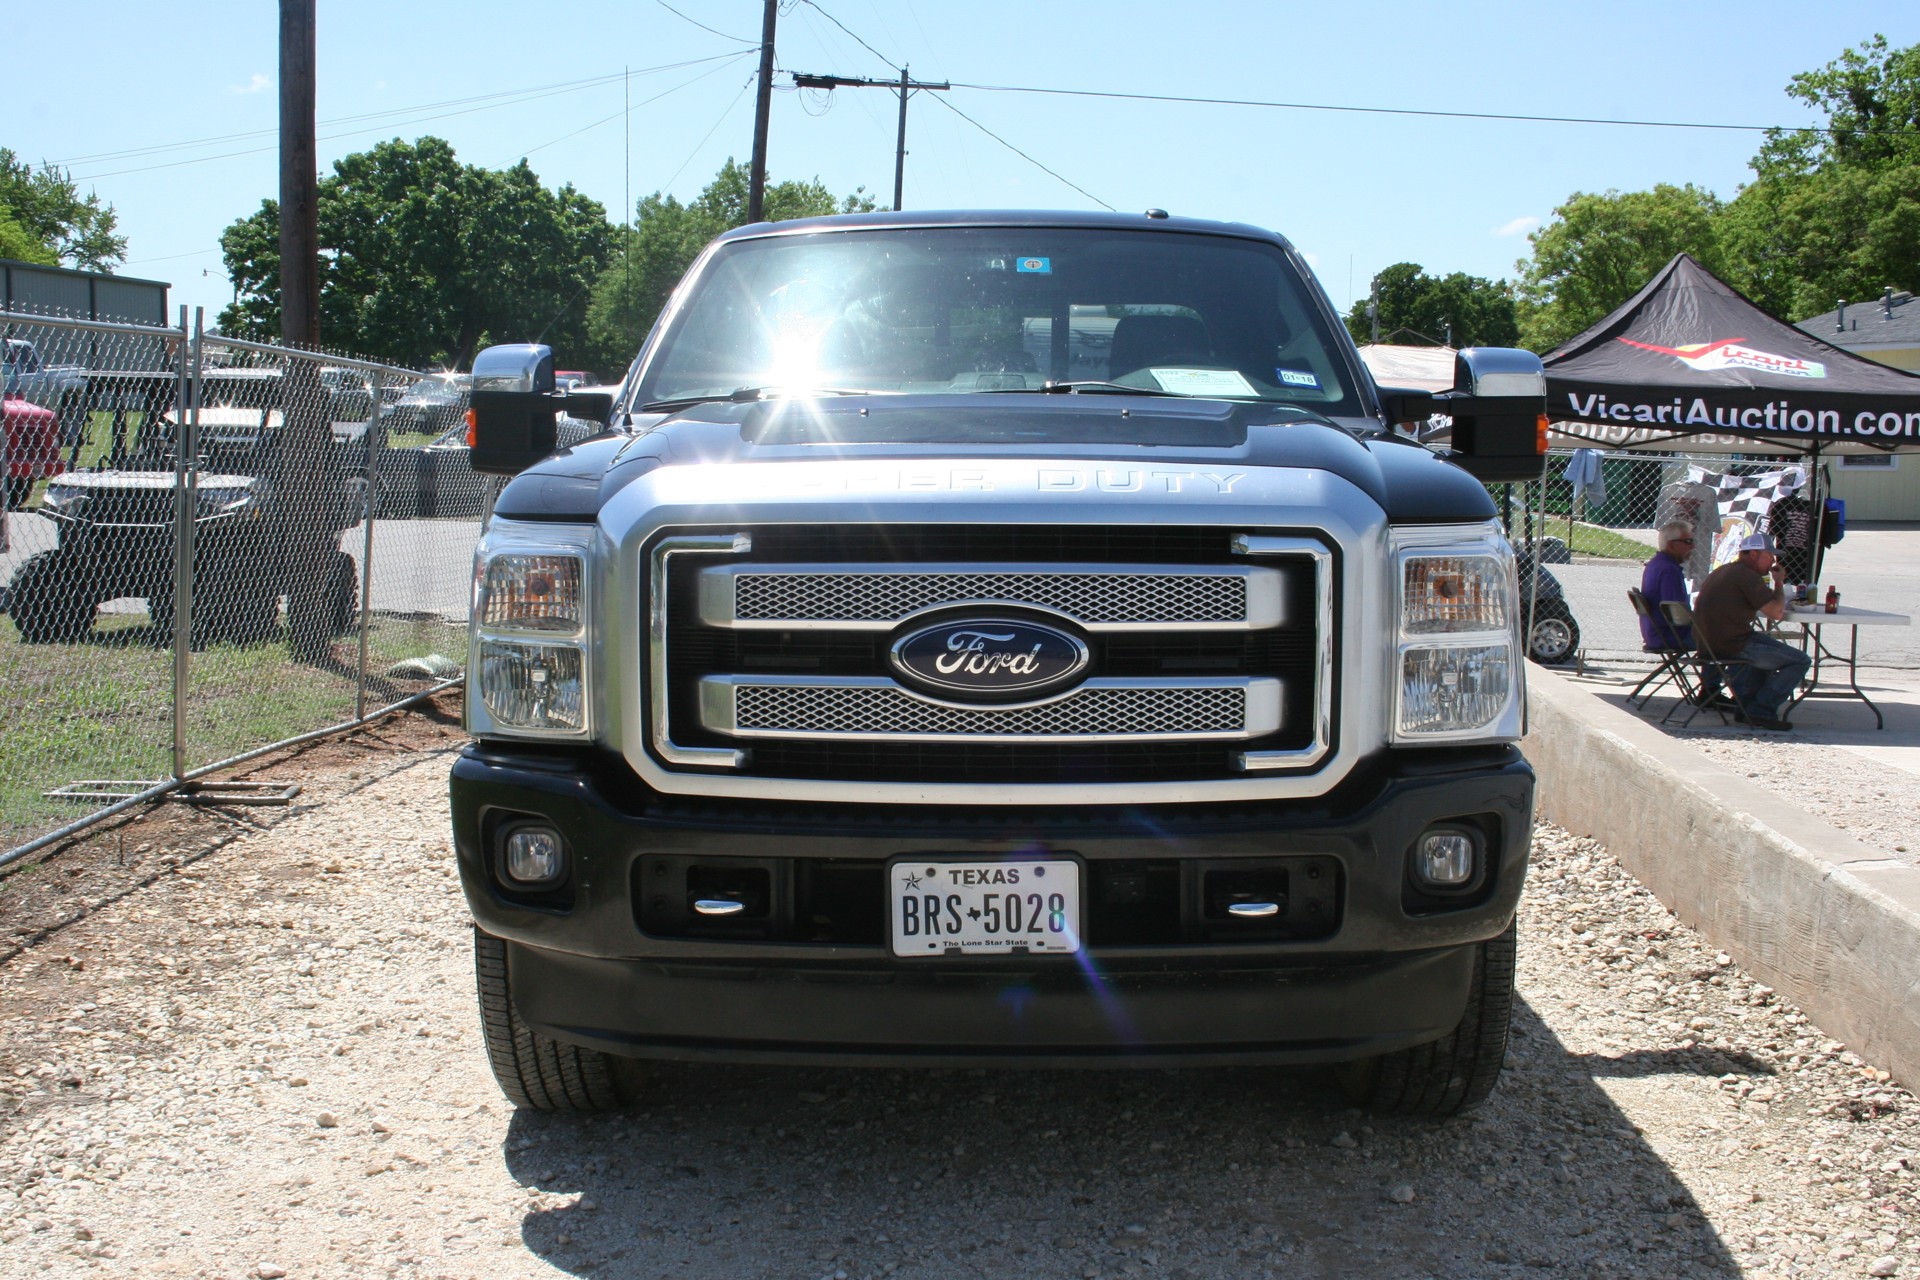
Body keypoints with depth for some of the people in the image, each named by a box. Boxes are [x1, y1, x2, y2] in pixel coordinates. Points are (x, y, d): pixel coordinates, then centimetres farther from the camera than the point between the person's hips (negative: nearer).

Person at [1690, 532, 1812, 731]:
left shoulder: (1722, 571, 19)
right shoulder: (1747, 575, -12)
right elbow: (1776, 612, -14)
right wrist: (1779, 583, 1)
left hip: (1707, 644, 10)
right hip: (1731, 646, -10)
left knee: (1768, 646, 36)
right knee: (1800, 661, -4)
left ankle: (1745, 705, 31)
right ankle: (1760, 711, -2)